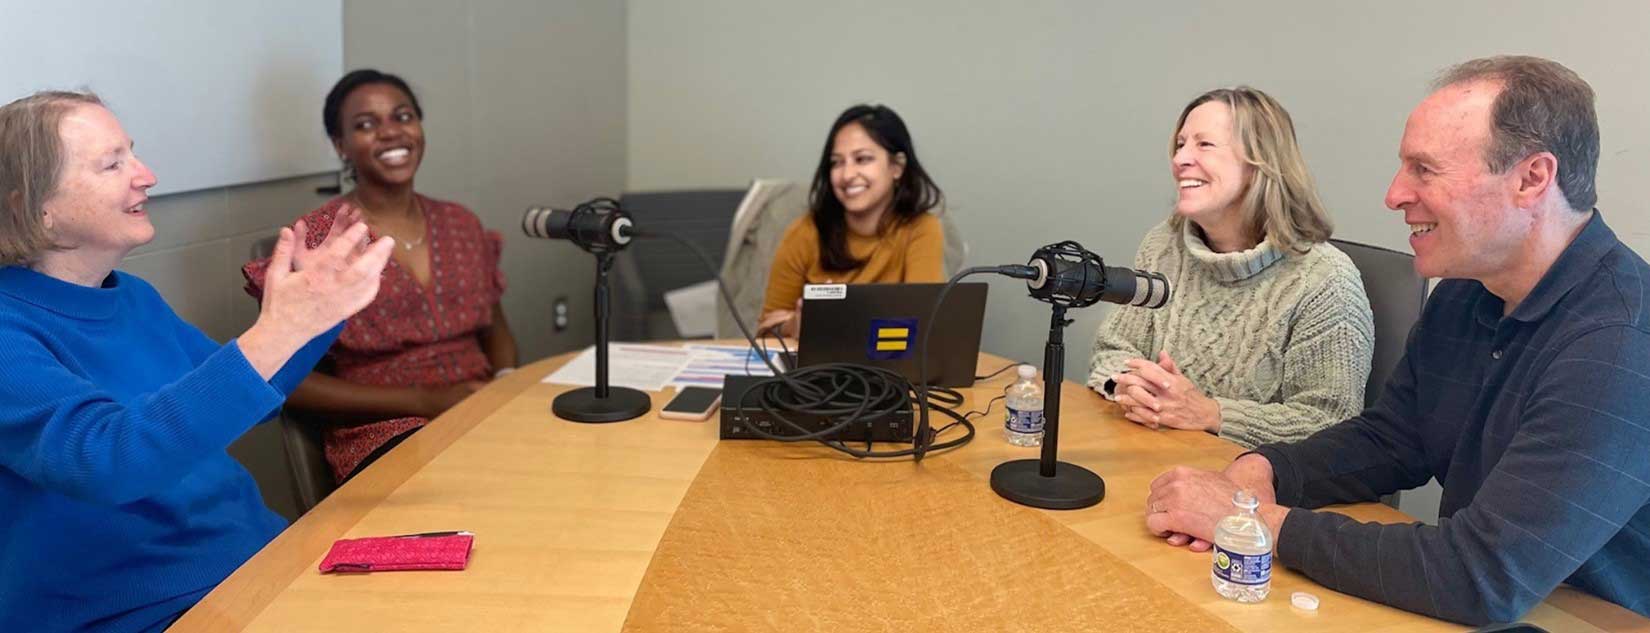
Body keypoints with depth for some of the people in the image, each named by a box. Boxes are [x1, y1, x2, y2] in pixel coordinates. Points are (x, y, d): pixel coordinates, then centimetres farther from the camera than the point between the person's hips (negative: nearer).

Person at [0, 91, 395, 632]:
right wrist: (276, 332, -39)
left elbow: (238, 399, 22)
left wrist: (315, 306, 7)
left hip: (263, 560, 7)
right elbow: (102, 460, -32)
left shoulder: (134, 298, 10)